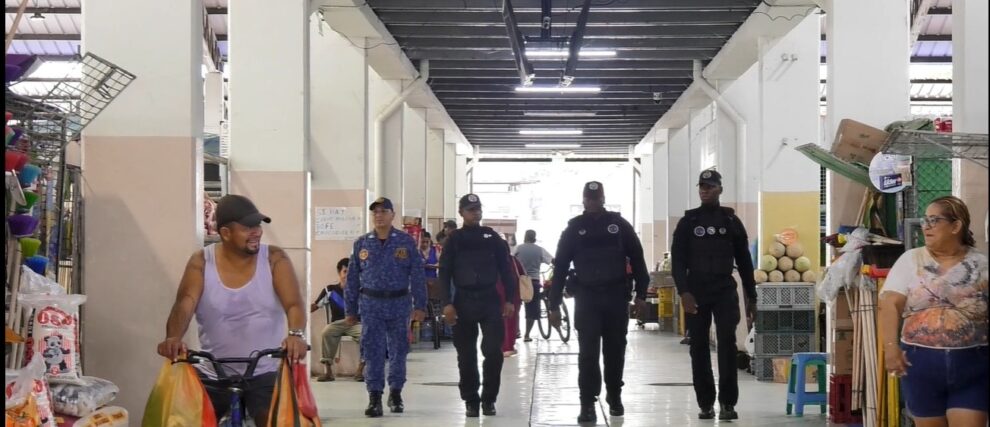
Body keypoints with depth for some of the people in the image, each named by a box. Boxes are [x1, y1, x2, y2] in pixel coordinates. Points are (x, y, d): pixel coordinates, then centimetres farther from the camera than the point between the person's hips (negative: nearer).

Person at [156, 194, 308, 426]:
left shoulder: (274, 259, -5)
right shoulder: (201, 263, -4)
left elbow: (294, 303, -16)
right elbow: (184, 305, -17)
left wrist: (295, 334, -38)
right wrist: (173, 338, -38)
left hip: (265, 374, -1)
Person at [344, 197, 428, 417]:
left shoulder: (406, 242, -1)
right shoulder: (362, 244, 5)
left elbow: (417, 275, -1)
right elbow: (352, 278, 8)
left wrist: (420, 305, -6)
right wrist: (350, 310, 6)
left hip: (399, 303, 0)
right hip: (371, 304, 1)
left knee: (398, 351, 9)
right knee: (373, 352, -1)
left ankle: (396, 393, 23)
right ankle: (374, 397, 3)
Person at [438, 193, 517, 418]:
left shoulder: (492, 237, 8)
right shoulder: (454, 240, 5)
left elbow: (505, 269, 8)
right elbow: (444, 273, 1)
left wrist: (509, 299, 0)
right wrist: (447, 303, -9)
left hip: (490, 300, 0)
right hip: (464, 301, 0)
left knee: (493, 351, -7)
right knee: (466, 356, 3)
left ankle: (488, 399, 7)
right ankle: (471, 401, 13)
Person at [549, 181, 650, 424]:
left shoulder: (619, 224, 5)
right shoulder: (574, 228, 5)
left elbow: (637, 259, 6)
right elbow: (560, 267, 4)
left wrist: (641, 294, -1)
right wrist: (554, 305, 0)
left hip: (616, 296, 1)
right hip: (586, 298, -1)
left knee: (615, 350, 9)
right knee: (588, 353, -5)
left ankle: (614, 396, 26)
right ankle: (588, 404, -1)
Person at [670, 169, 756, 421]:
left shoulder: (731, 221, 9)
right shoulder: (688, 222, 5)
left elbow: (744, 261, 12)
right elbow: (677, 261, -1)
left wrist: (751, 297, 9)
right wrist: (683, 292, -15)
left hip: (725, 291, 0)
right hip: (696, 293, 0)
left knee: (727, 343, -11)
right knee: (699, 348, 2)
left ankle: (728, 403, -8)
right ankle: (705, 403, 10)